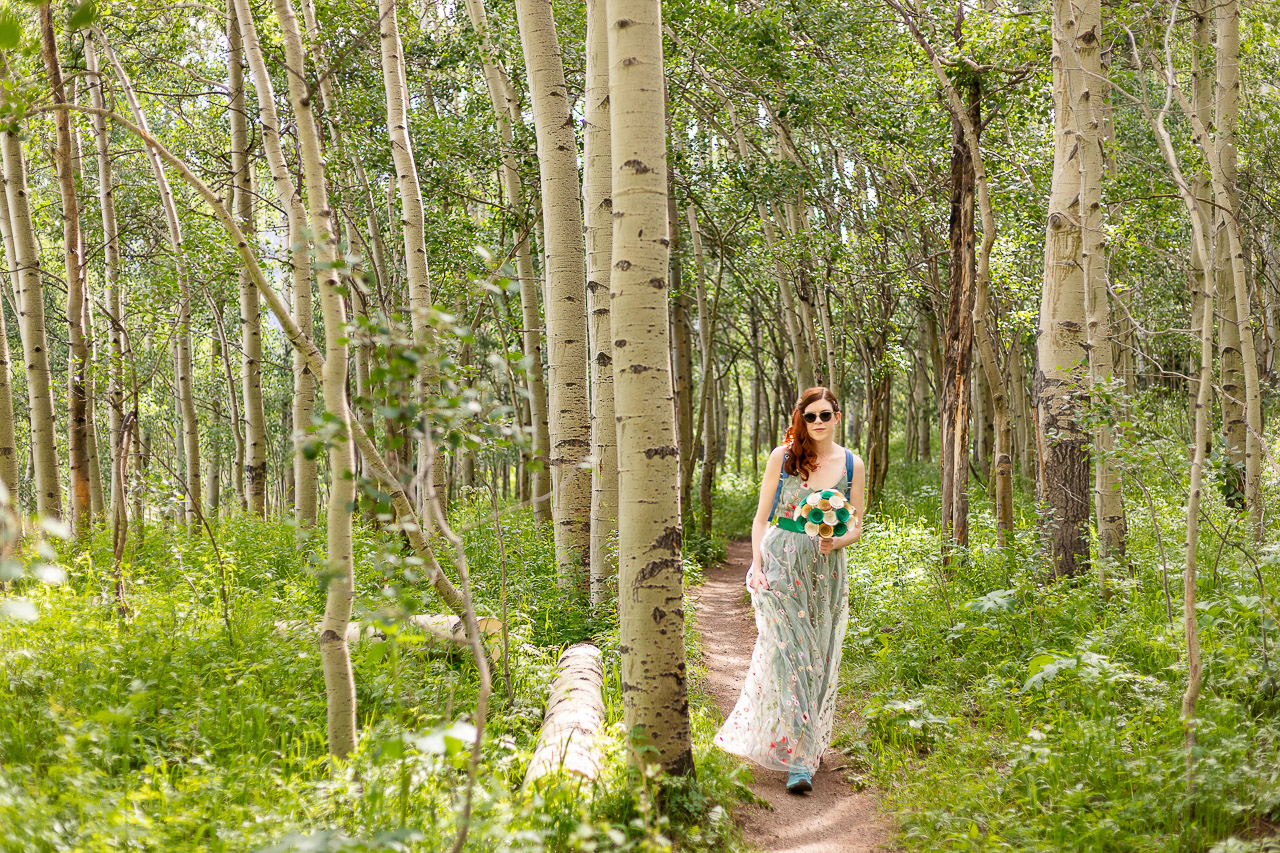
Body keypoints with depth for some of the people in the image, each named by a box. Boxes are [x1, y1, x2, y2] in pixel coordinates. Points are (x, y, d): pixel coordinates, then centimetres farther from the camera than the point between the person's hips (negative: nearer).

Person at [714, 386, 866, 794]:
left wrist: (837, 540, -12)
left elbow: (857, 525, 10)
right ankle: (798, 760, -10)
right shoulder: (783, 457, 1)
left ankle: (809, 743, 25)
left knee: (817, 659, 7)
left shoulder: (852, 464, 5)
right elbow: (761, 517, 2)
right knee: (786, 653, -10)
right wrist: (756, 566, -8)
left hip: (825, 570, 3)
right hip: (780, 563, -2)